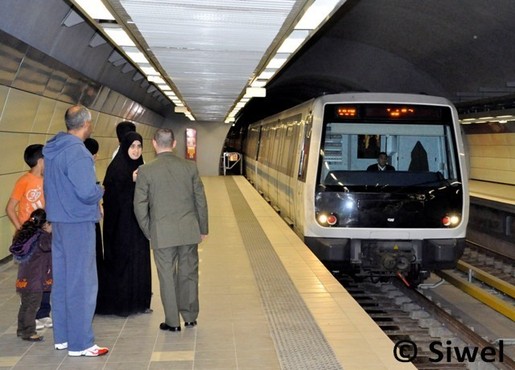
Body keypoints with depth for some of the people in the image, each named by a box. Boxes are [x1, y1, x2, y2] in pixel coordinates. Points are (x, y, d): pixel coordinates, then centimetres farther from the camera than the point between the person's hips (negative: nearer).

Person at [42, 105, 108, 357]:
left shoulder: (53, 149, 9)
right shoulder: (77, 152, -19)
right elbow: (88, 192, -25)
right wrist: (101, 190, -5)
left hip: (58, 221, 9)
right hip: (78, 223, -9)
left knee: (61, 280, 15)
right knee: (82, 283, -1)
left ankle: (62, 336, 26)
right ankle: (80, 343, 6)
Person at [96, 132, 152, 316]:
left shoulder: (140, 168, 11)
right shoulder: (116, 168, -11)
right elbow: (111, 195, -18)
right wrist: (131, 181, -23)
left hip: (138, 223, 7)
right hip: (121, 223, -7)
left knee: (140, 261, 10)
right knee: (122, 260, 0)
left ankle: (139, 301, 21)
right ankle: (120, 304, 12)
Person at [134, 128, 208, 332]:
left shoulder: (145, 170, -7)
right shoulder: (190, 166, -2)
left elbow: (140, 206, -4)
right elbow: (201, 200, 3)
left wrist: (148, 232, 9)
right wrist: (202, 229, 13)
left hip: (162, 233, -2)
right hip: (189, 231, 2)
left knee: (167, 277, 8)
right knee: (189, 274, 14)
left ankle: (172, 321, 16)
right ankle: (190, 317, 25)